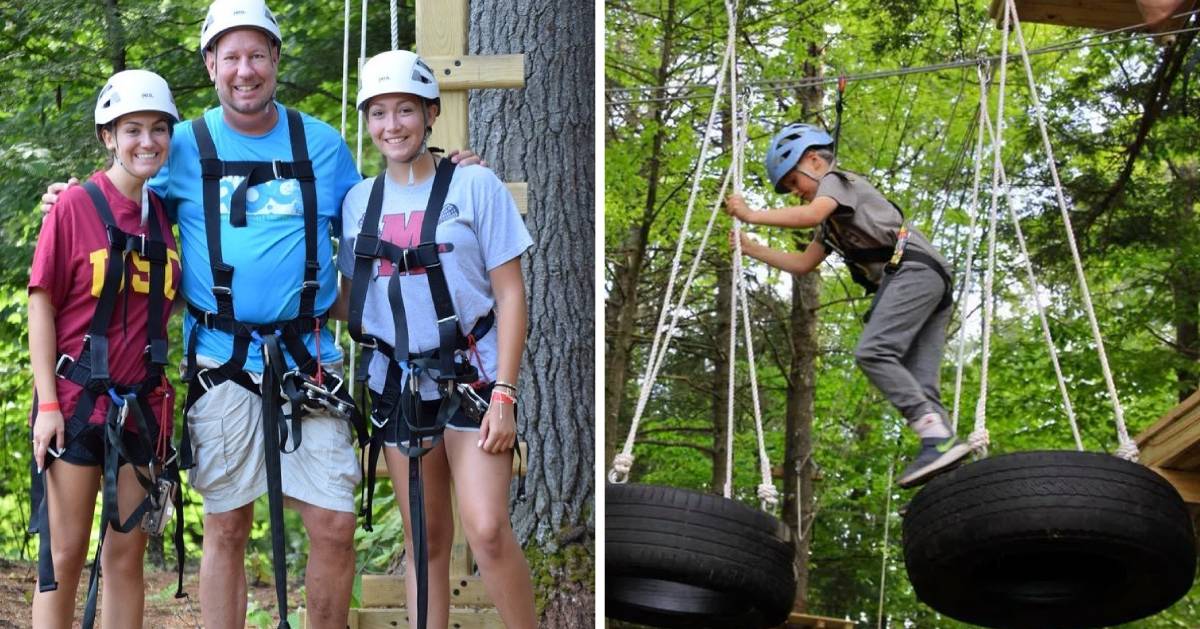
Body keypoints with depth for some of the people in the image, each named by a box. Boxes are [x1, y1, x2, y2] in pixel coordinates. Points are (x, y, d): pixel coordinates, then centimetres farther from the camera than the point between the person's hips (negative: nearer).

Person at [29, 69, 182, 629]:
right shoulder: (74, 206, -6)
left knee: (126, 555, 8)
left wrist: (161, 400, 8)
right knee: (66, 553, -1)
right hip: (76, 401, -4)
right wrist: (47, 404, -11)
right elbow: (41, 304, -6)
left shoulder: (166, 216, 7)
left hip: (141, 407, 4)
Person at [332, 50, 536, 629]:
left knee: (487, 531, -16)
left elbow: (510, 295, -5)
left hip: (470, 378, -4)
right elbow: (349, 300, 15)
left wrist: (504, 395, -12)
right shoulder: (359, 201, 7)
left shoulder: (474, 185, -4)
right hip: (398, 384, 4)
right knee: (425, 541, 8)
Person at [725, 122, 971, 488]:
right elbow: (802, 265, 38)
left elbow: (810, 216, -13)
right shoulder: (833, 224, 36)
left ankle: (938, 439, -35)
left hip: (913, 268, -10)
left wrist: (751, 215, -6)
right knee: (917, 384, -3)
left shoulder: (837, 180, 8)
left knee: (873, 352, -24)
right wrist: (750, 248, 33)